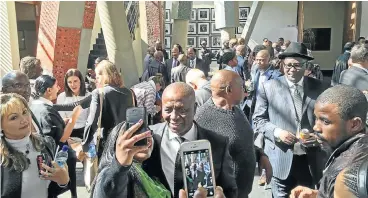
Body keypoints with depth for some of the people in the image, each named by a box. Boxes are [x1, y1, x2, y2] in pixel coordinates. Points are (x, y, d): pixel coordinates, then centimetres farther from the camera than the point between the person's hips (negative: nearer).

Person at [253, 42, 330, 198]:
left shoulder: (319, 87, 4)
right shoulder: (268, 87, -2)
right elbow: (258, 119, 0)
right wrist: (277, 132, -17)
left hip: (311, 160, 2)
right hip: (281, 159, -2)